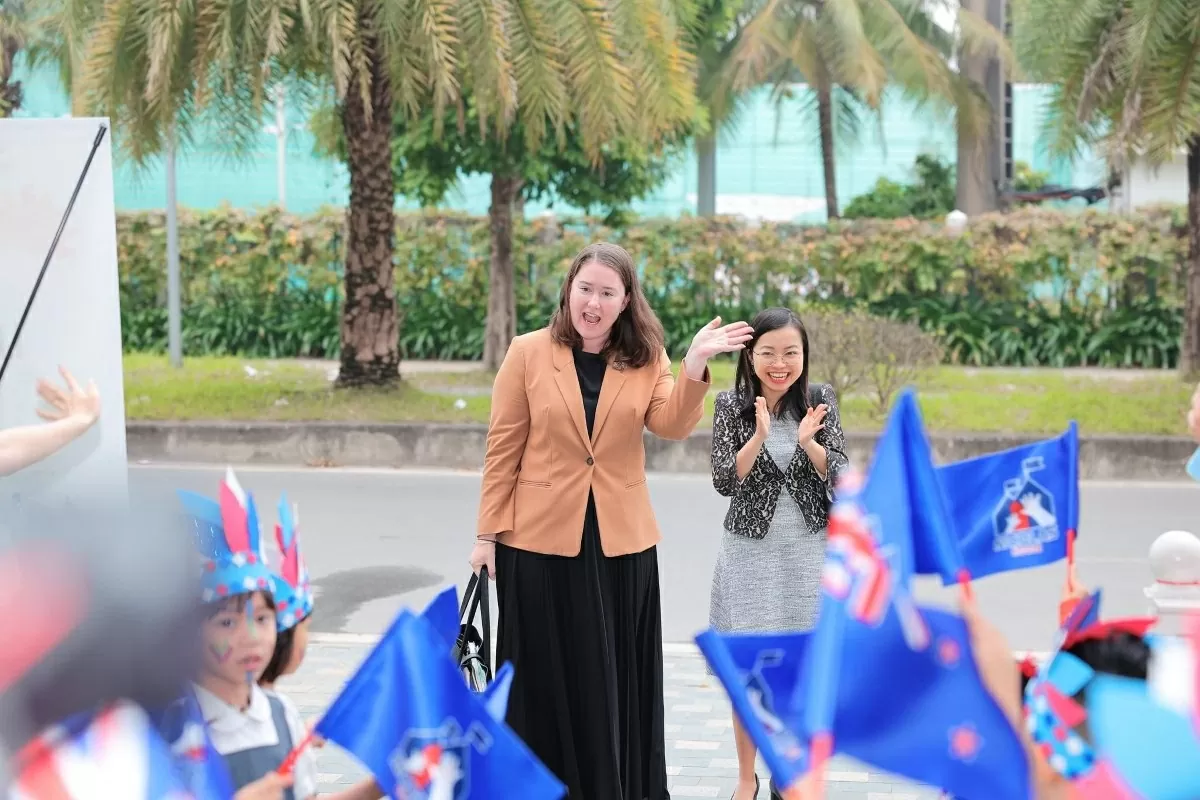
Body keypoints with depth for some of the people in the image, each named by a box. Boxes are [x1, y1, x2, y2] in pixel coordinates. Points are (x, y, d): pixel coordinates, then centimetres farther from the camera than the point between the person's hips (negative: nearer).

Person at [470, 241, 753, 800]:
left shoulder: (645, 358, 3)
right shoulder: (528, 353, -2)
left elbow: (672, 424, -14)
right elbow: (503, 450, -1)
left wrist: (695, 366, -29)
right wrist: (488, 534, -3)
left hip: (620, 543, 2)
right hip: (540, 541, -1)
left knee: (619, 680, 8)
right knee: (548, 680, 5)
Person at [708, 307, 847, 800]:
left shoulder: (819, 400, -1)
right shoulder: (732, 406, -4)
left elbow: (837, 475, -6)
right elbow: (725, 481, -11)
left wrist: (808, 442, -25)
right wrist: (760, 436, -26)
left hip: (808, 551, 1)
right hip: (751, 552, -1)